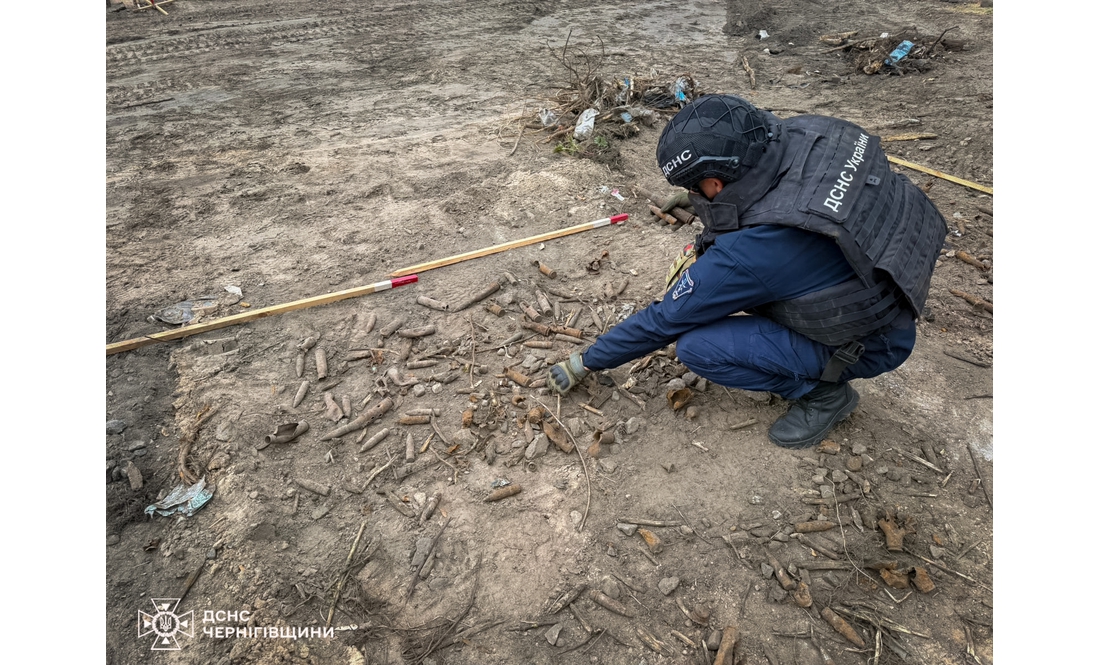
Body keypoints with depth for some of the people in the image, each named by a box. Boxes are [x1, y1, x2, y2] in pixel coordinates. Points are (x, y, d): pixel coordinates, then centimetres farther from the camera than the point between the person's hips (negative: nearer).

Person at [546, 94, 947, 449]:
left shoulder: (750, 254, -34)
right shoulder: (798, 137, -16)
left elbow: (663, 322, -22)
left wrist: (586, 363, -8)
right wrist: (700, 247, -7)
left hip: (871, 343, -7)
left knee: (695, 347, -18)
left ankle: (822, 392, 2)